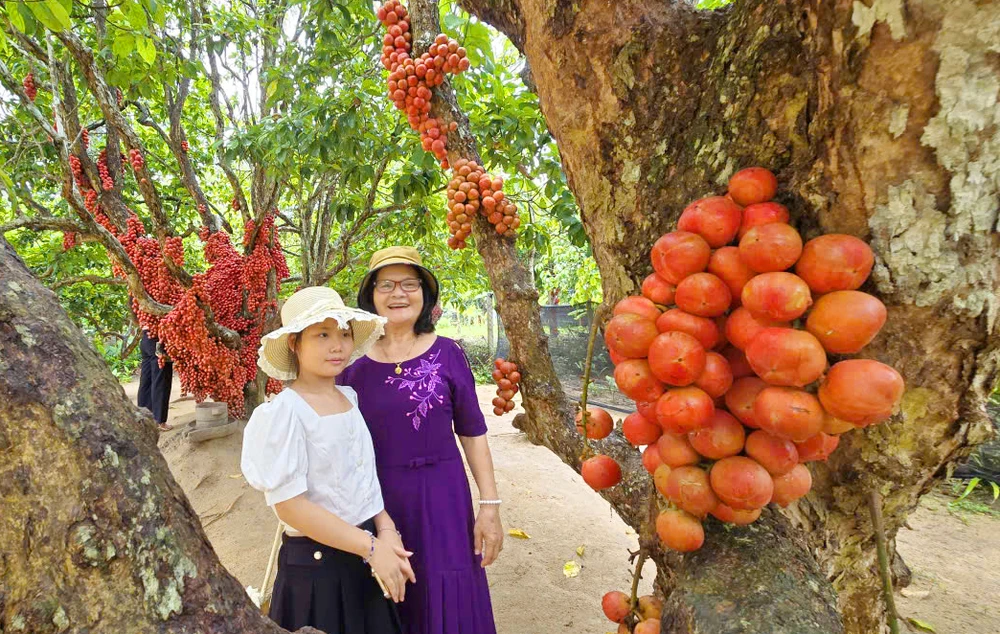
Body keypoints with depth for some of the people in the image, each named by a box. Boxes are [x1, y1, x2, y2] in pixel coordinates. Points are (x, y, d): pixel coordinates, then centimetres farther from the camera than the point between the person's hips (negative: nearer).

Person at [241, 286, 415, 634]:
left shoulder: (349, 397, 2)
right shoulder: (284, 412, -18)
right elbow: (289, 504, -20)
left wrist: (386, 530, -4)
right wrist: (370, 546, -18)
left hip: (368, 558, 6)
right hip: (316, 564, -6)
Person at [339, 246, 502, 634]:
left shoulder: (447, 353, -5)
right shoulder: (355, 362, -1)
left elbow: (472, 433, -2)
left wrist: (489, 505, -5)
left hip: (441, 496, -1)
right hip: (377, 499, 2)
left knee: (447, 603, 7)